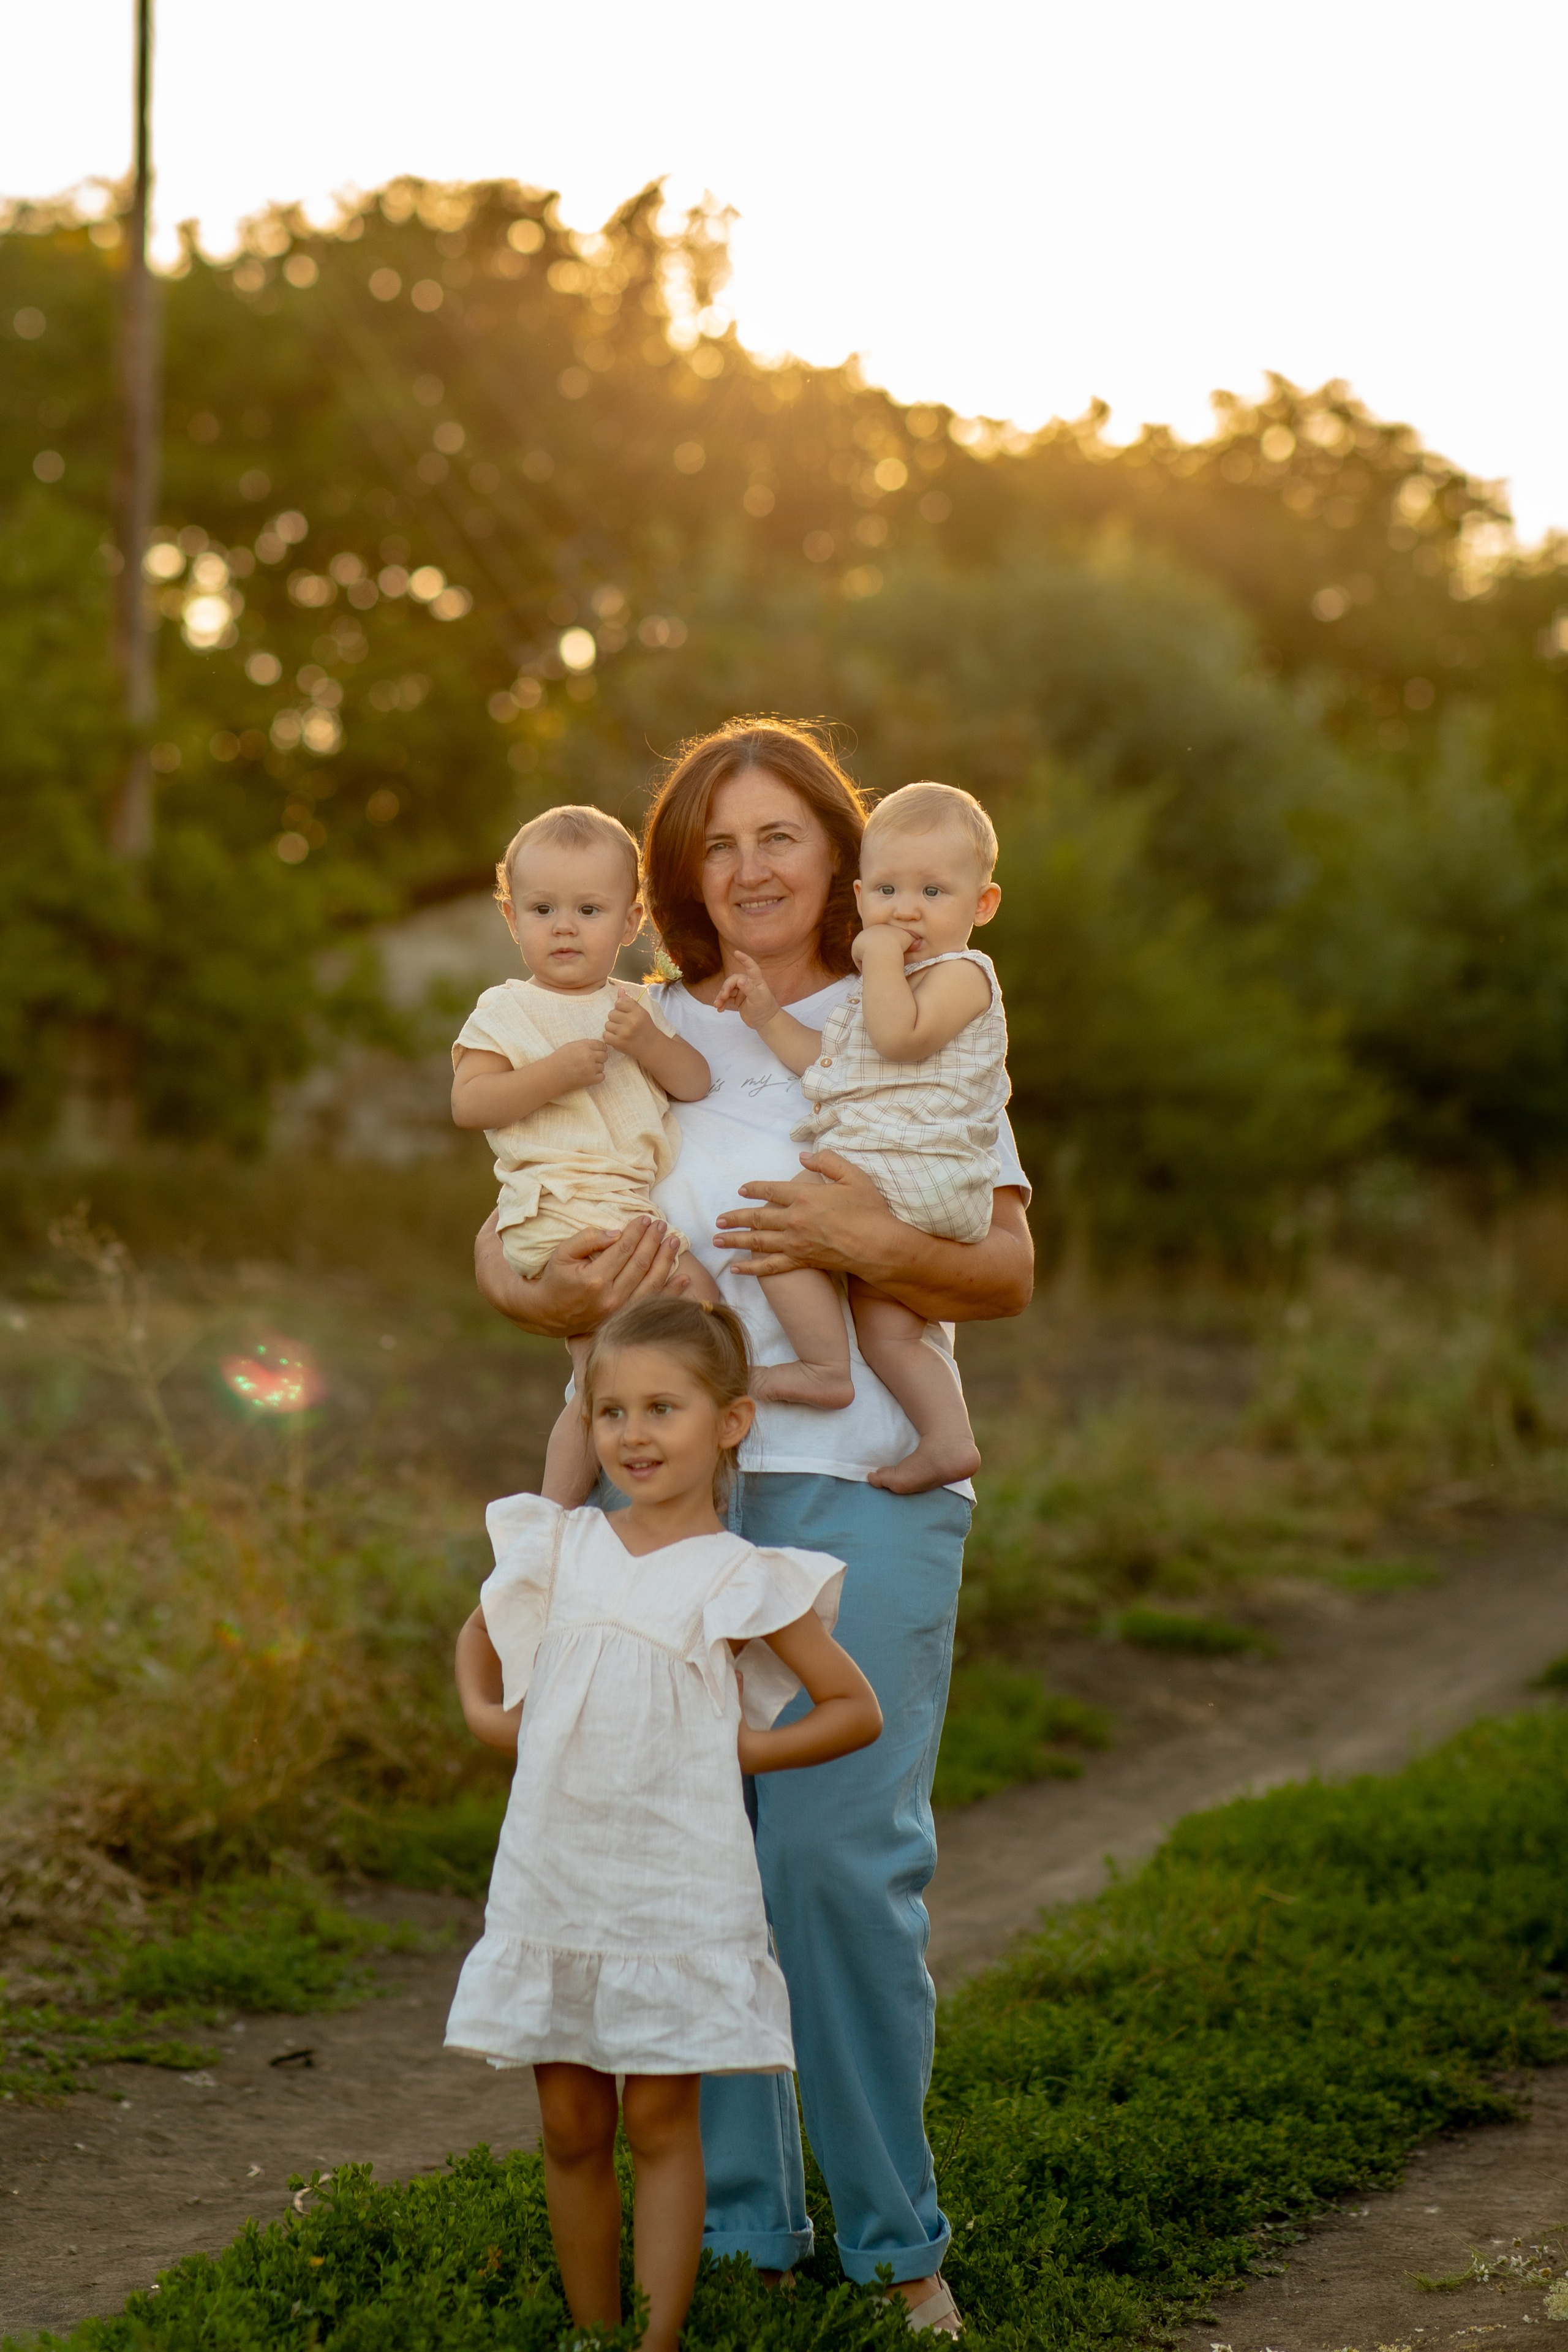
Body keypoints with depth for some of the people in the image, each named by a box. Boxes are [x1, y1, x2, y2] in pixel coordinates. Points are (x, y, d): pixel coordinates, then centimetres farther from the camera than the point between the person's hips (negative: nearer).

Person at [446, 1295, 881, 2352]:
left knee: (660, 2118, 0)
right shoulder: (559, 1548, 6)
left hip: (675, 1891, -3)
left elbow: (857, 1710, 2)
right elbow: (480, 1636, 26)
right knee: (571, 2126, 8)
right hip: (551, 1882, 4)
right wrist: (485, 1713, 9)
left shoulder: (740, 1580, -4)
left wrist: (745, 1749, -6)